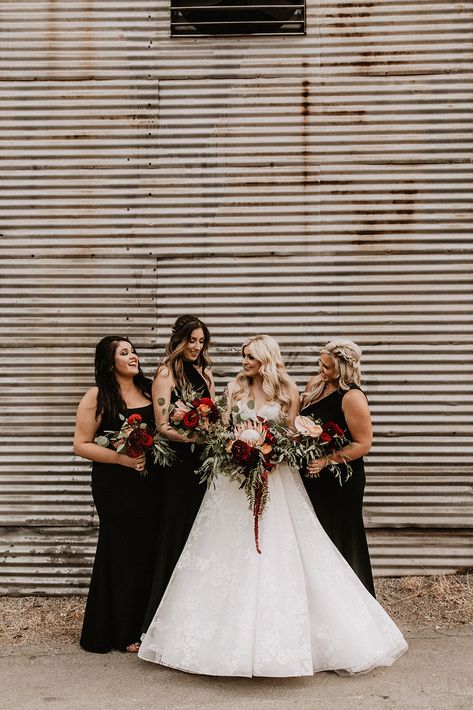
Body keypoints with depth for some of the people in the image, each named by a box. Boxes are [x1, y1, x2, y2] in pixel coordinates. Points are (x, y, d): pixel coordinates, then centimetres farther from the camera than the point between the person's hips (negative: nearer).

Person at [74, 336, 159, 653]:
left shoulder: (149, 389, 7)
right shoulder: (97, 397, -7)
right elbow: (81, 445, -8)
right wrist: (121, 458, -17)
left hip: (150, 482, 5)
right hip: (115, 487, -5)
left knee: (148, 550, 9)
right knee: (122, 552, 3)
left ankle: (144, 624, 26)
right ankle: (121, 632, 21)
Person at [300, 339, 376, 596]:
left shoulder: (353, 397, -20)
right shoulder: (315, 384, 3)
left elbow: (363, 444, -18)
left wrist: (327, 460, -24)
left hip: (340, 480, -7)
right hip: (311, 476, 7)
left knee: (338, 538, 7)